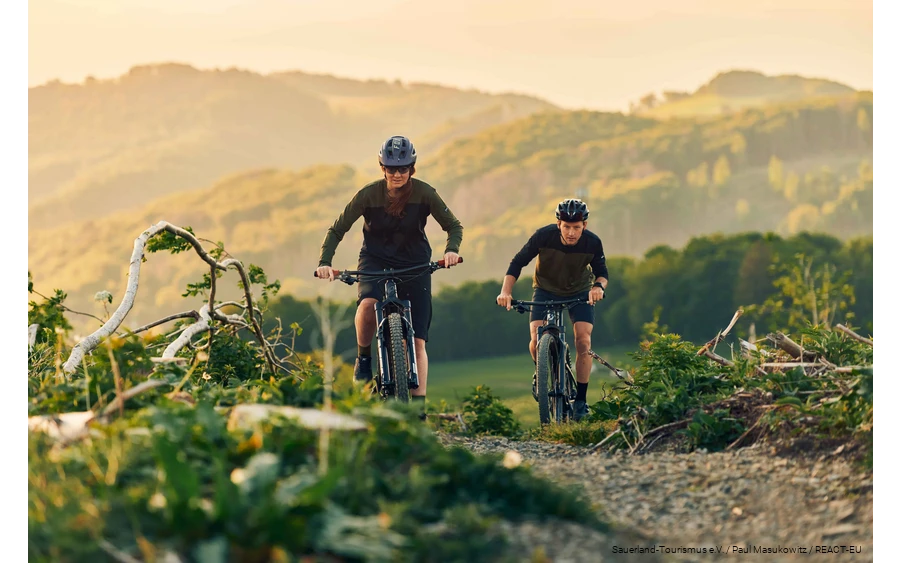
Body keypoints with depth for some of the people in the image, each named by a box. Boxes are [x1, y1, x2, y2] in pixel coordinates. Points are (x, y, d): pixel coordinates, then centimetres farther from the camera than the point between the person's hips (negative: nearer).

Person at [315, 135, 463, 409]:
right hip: (376, 261, -1)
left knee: (417, 341, -6)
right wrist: (324, 262, -25)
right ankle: (363, 357, -9)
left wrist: (451, 250, -27)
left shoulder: (424, 194, -15)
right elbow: (337, 230, -9)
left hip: (415, 264, 1)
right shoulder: (368, 194, -15)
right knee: (368, 303, -35)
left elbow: (454, 226, -5)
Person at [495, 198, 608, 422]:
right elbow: (517, 263, -19)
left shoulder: (592, 243, -24)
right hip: (546, 290, 0)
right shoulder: (543, 236, -28)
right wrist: (505, 291, -34)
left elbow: (602, 271, -10)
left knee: (583, 341, -18)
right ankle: (541, 373, 15)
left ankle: (580, 399, -6)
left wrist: (599, 286, -35)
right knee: (536, 340, -19)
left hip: (579, 293, 0)